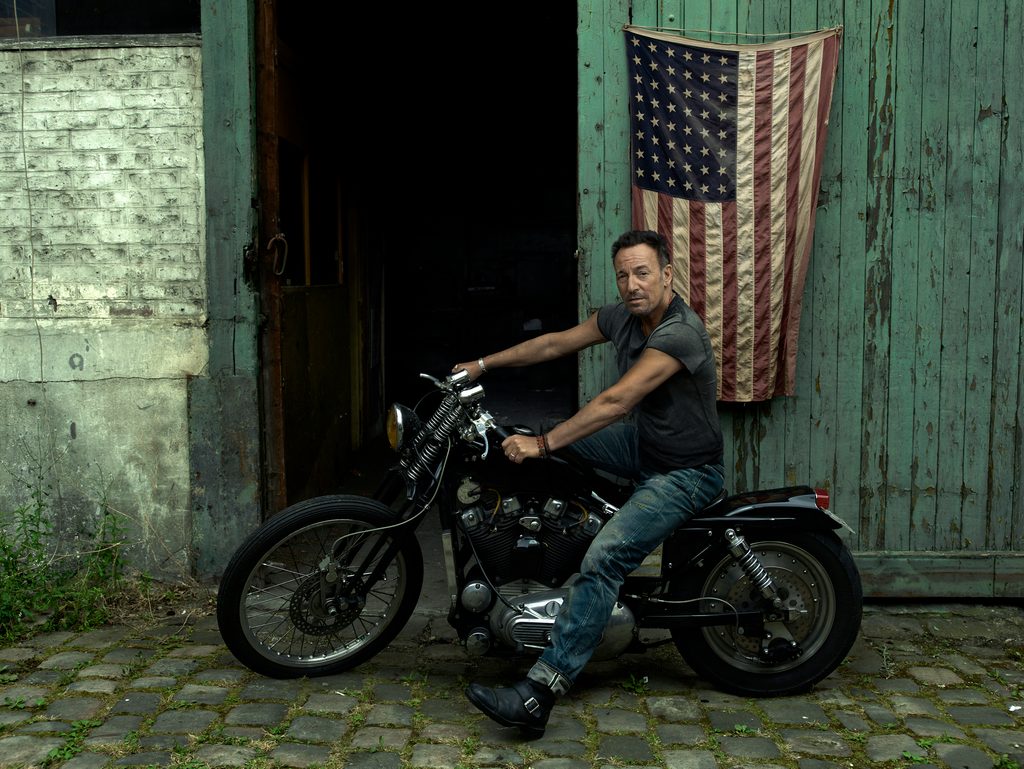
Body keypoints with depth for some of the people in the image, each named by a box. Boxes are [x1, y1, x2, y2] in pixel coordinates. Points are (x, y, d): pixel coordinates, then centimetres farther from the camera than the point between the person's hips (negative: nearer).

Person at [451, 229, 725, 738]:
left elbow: (616, 401, -34)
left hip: (686, 471, -9)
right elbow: (555, 343, 9)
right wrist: (483, 364, 9)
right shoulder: (623, 316, 0)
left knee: (604, 558, -25)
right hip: (641, 443, 9)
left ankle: (536, 696, -26)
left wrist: (542, 444, -34)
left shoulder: (680, 332, -27)